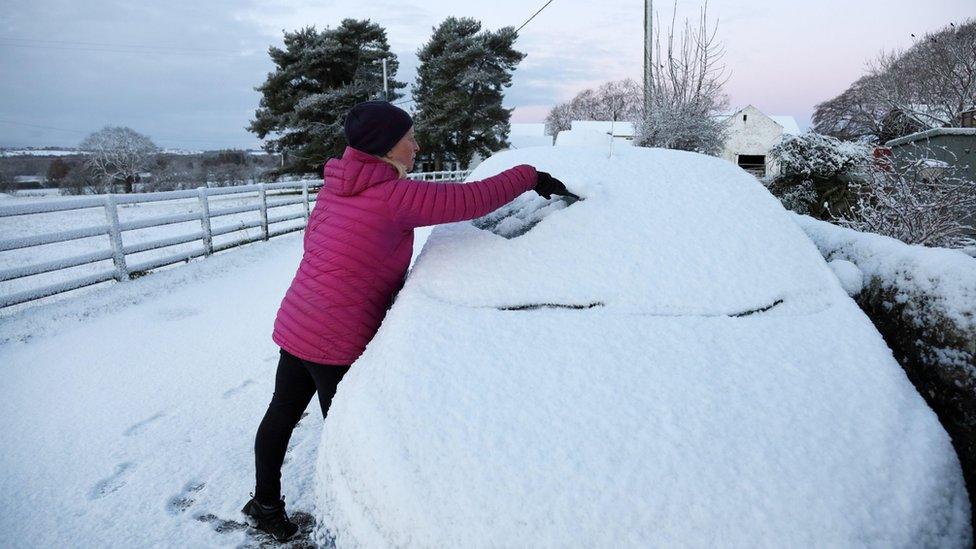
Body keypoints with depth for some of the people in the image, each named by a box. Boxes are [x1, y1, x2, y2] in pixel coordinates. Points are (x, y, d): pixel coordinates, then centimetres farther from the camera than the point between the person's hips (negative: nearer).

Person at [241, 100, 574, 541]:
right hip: (336, 342, -8)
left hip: (293, 323, 9)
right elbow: (471, 200, -21)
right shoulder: (394, 196, -21)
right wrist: (530, 177, -8)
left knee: (283, 411, 22)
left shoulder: (337, 183, 5)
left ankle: (265, 503, 41)